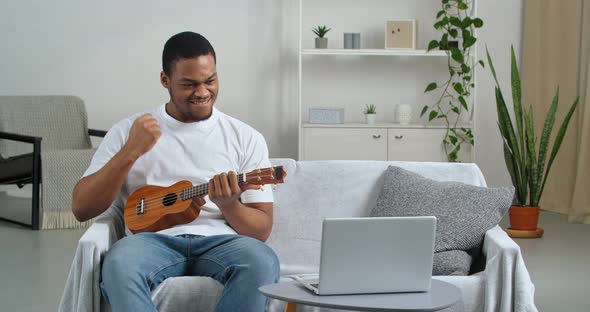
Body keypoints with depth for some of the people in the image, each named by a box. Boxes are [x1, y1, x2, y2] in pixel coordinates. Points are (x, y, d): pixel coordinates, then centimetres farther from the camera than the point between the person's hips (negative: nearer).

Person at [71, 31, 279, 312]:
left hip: (218, 241, 1)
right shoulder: (129, 131, 12)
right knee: (120, 263, -36)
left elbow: (262, 230, 10)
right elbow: (81, 209, 4)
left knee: (262, 262, -34)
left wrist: (228, 205, -13)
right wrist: (130, 152, -9)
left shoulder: (246, 138, 12)